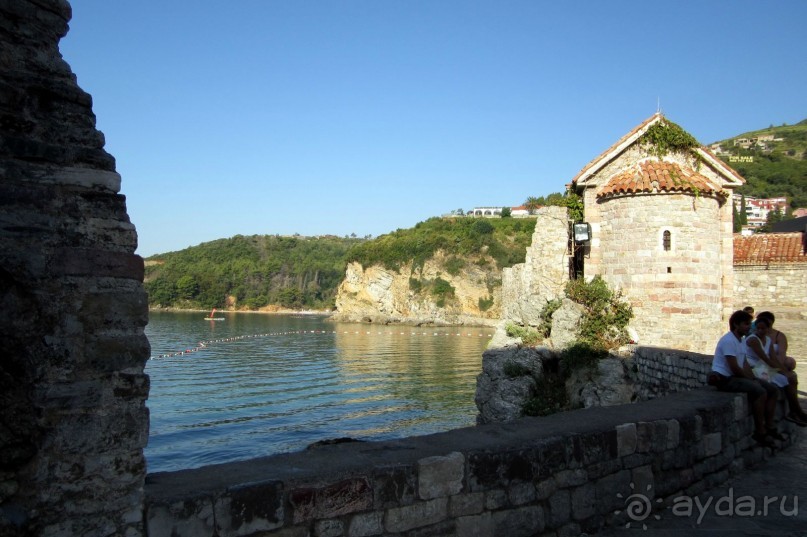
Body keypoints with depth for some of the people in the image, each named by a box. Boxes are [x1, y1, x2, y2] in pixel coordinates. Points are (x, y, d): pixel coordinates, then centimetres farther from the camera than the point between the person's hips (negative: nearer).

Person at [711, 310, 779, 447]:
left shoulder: (741, 340, 14)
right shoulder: (728, 340, -19)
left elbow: (744, 366, 16)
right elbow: (735, 368, -22)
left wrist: (754, 378, 0)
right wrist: (750, 379, -9)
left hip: (737, 376, 10)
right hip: (725, 379, -10)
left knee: (773, 390, 4)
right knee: (760, 391, -28)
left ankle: (769, 426, 7)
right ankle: (759, 432, -19)